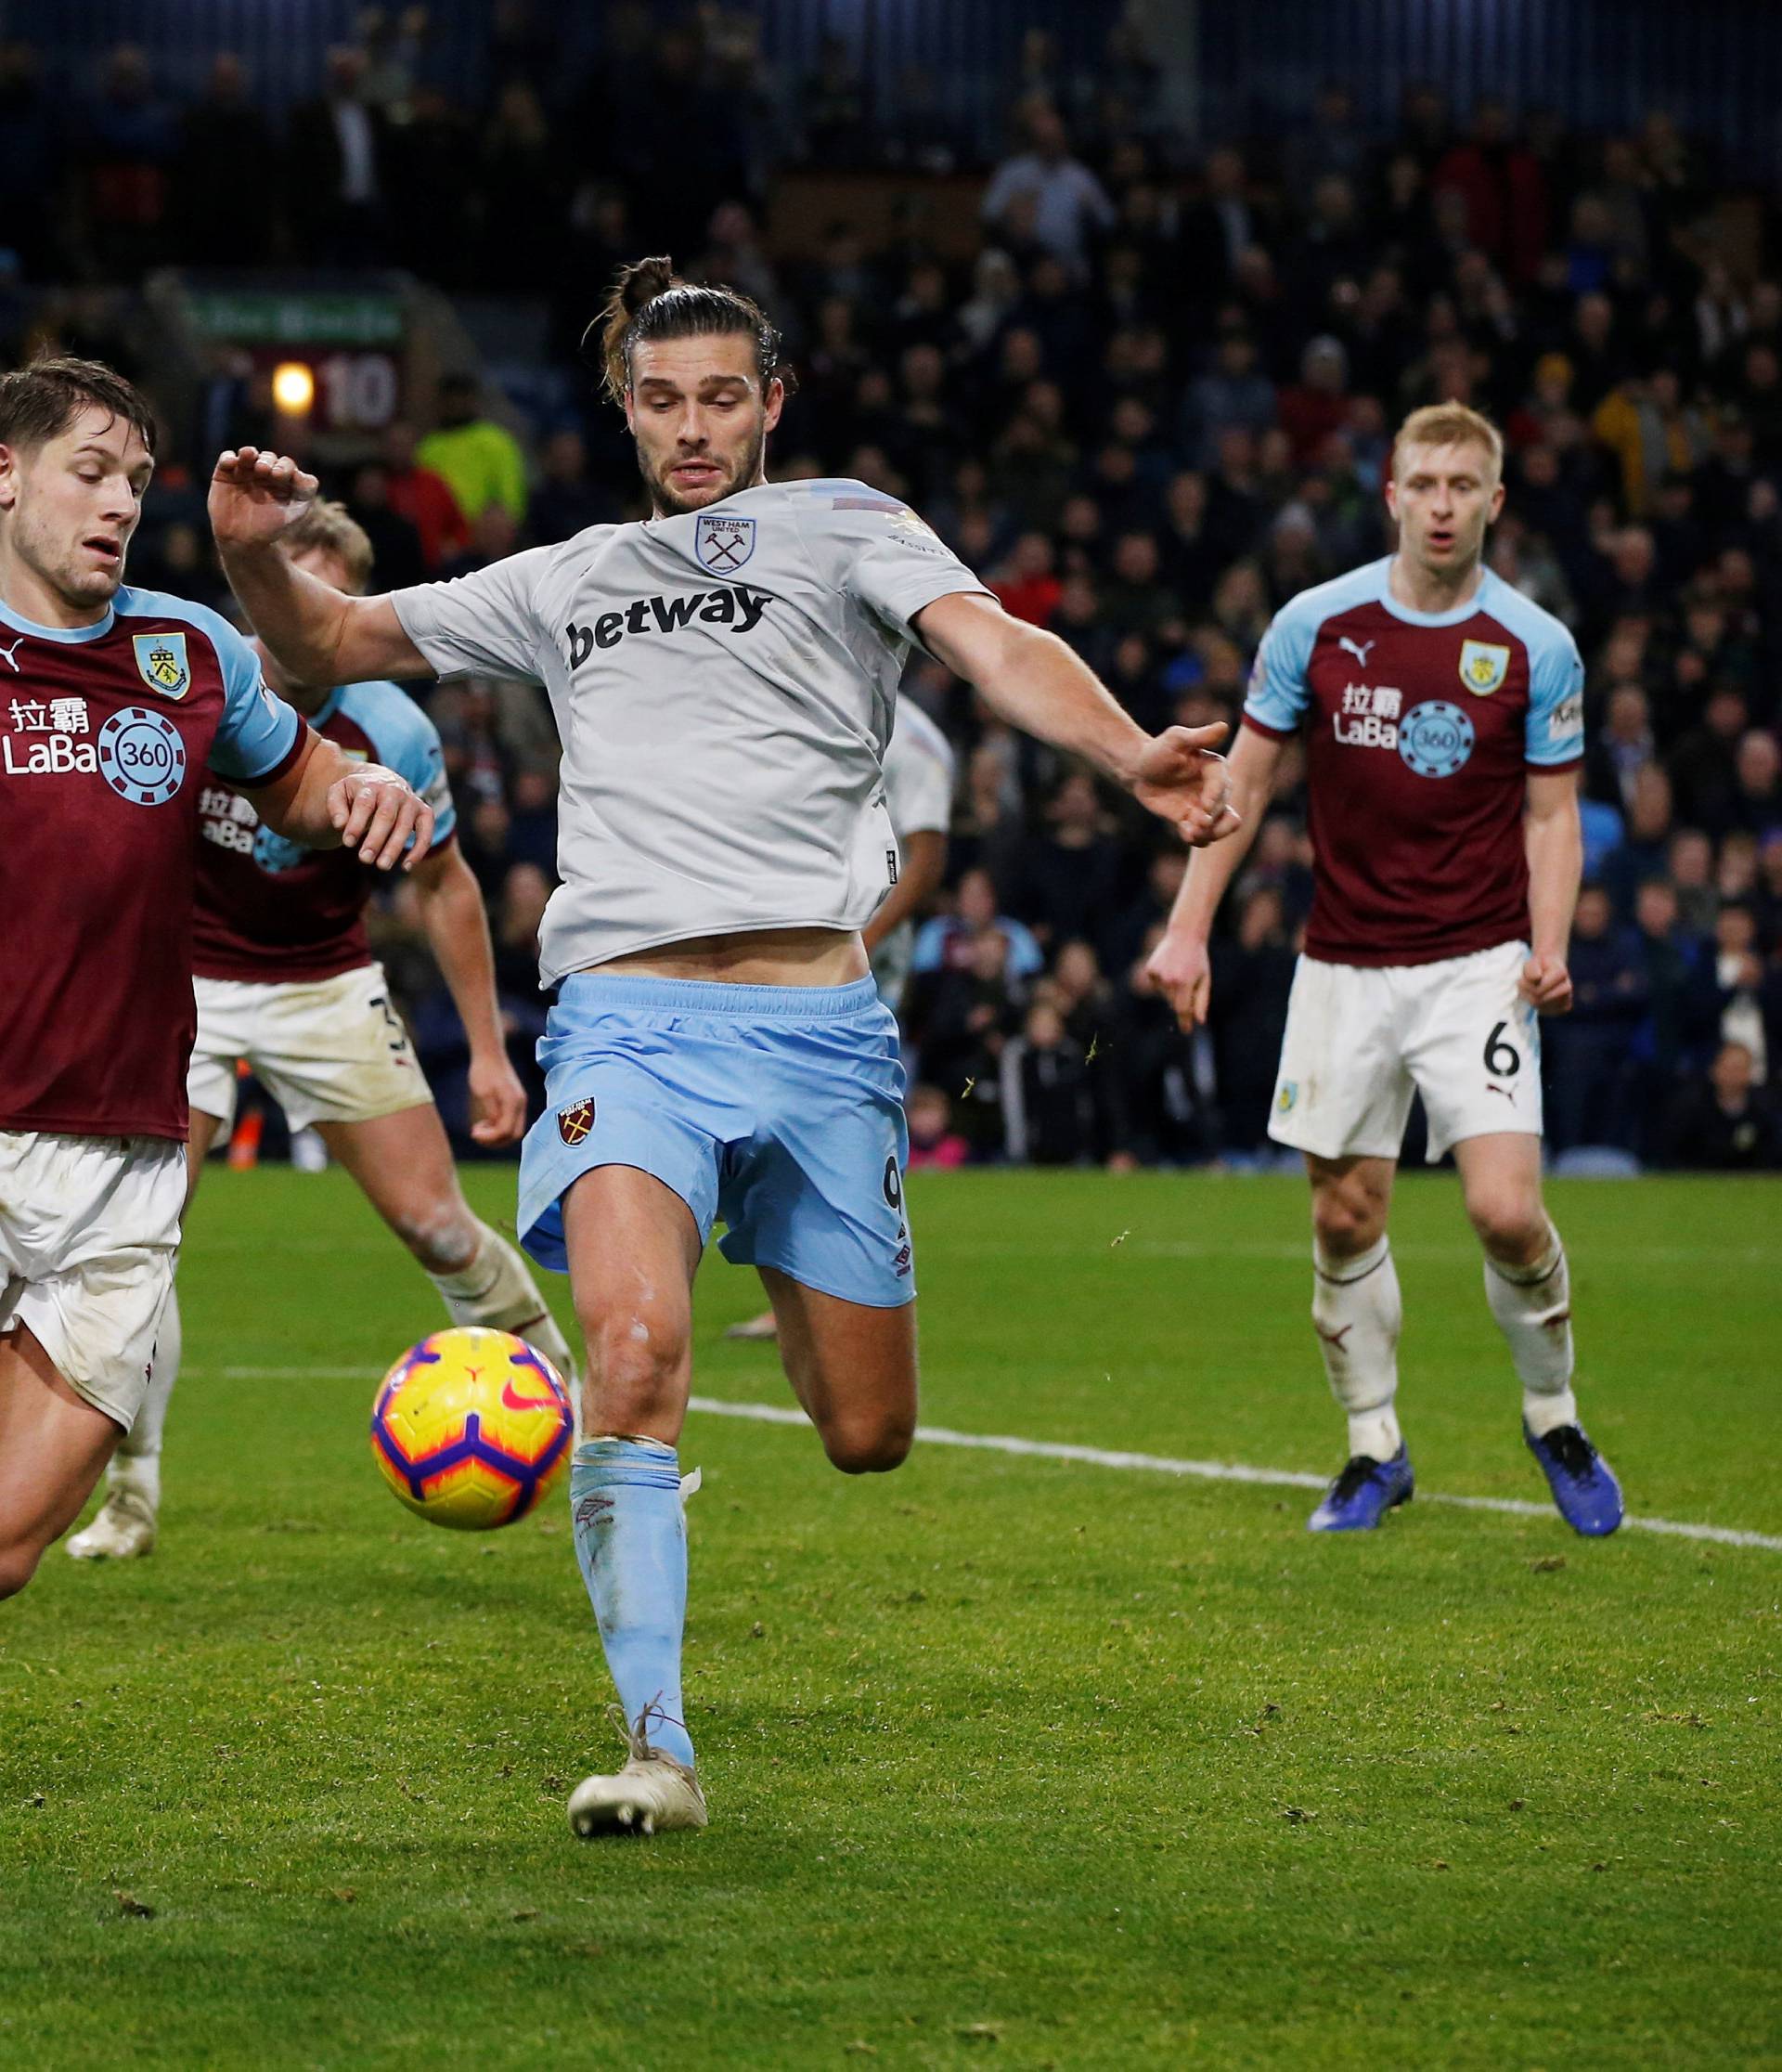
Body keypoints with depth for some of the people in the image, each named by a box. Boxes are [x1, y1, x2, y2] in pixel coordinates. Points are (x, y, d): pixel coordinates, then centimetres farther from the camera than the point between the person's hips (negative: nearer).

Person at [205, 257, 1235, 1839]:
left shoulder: (846, 527, 11)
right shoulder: (566, 583, 21)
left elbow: (996, 647, -6)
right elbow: (328, 646, 26)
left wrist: (1133, 753, -26)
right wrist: (254, 554, 3)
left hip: (815, 1023, -1)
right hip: (626, 1020, 1)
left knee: (868, 1439, 5)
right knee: (637, 1353, -25)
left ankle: (795, 1286, 43)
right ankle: (658, 1748, -20)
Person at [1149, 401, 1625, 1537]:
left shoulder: (1537, 646, -4)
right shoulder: (1316, 624, -2)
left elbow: (1551, 811, 3)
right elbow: (1245, 779, 6)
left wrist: (1549, 945, -11)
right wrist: (1190, 928, 2)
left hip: (1477, 964, -2)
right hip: (1345, 965, 2)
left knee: (1506, 1209, -14)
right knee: (1346, 1218, 3)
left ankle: (1555, 1418, 11)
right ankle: (1376, 1449, 20)